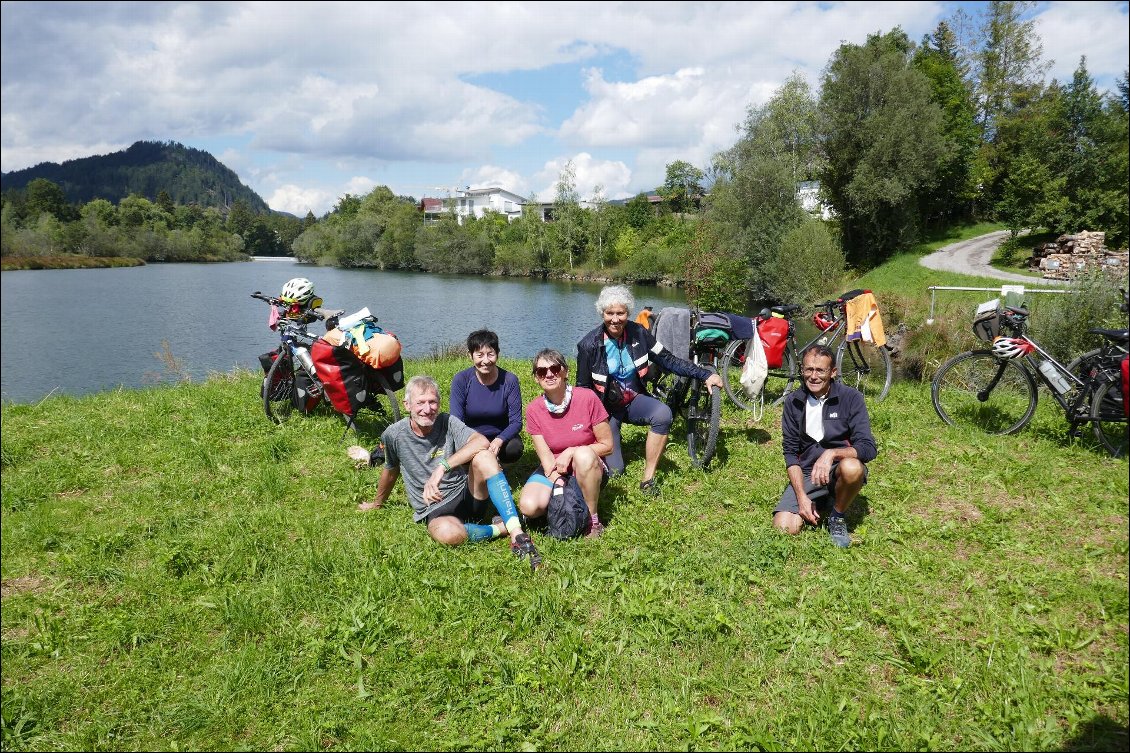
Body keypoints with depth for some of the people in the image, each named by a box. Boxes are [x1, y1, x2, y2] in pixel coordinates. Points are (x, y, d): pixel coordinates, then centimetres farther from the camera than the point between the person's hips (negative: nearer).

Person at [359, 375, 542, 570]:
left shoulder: (448, 423, -7)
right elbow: (391, 470, 15)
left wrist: (442, 467, -34)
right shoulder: (394, 435, -5)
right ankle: (500, 528, -11)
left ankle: (516, 531, -33)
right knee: (448, 533, -39)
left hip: (468, 494, 1)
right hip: (435, 510, -1)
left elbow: (482, 442, -26)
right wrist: (377, 503, 31)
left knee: (483, 456, -30)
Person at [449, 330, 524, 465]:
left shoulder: (509, 380, -12)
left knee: (515, 449, -32)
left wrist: (499, 441, -35)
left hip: (500, 437, 0)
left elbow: (516, 422, -14)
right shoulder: (461, 380, -12)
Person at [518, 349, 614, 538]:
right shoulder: (533, 410, -8)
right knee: (529, 507, -26)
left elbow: (607, 445, -10)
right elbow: (546, 457, -10)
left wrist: (571, 452, -21)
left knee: (584, 455, -37)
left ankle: (593, 521, -19)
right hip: (553, 471, 2)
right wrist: (558, 483, -25)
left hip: (589, 469, -2)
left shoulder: (587, 398, -16)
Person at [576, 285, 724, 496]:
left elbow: (669, 360, -4)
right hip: (606, 407, -2)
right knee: (614, 470, -9)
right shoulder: (589, 344, -16)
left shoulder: (638, 333, -8)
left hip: (634, 399, 3)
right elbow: (583, 388, -7)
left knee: (663, 414, -31)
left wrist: (706, 374, -9)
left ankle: (648, 477, -17)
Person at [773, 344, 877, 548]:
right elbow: (790, 453, -1)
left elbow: (868, 448, -17)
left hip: (839, 469, -2)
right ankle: (819, 504, 14)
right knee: (784, 527, -19)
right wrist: (802, 496, -12)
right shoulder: (793, 401, -1)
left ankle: (837, 516, -6)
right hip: (806, 473, 2)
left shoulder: (850, 398, -10)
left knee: (852, 468, -38)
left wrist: (832, 453, -34)